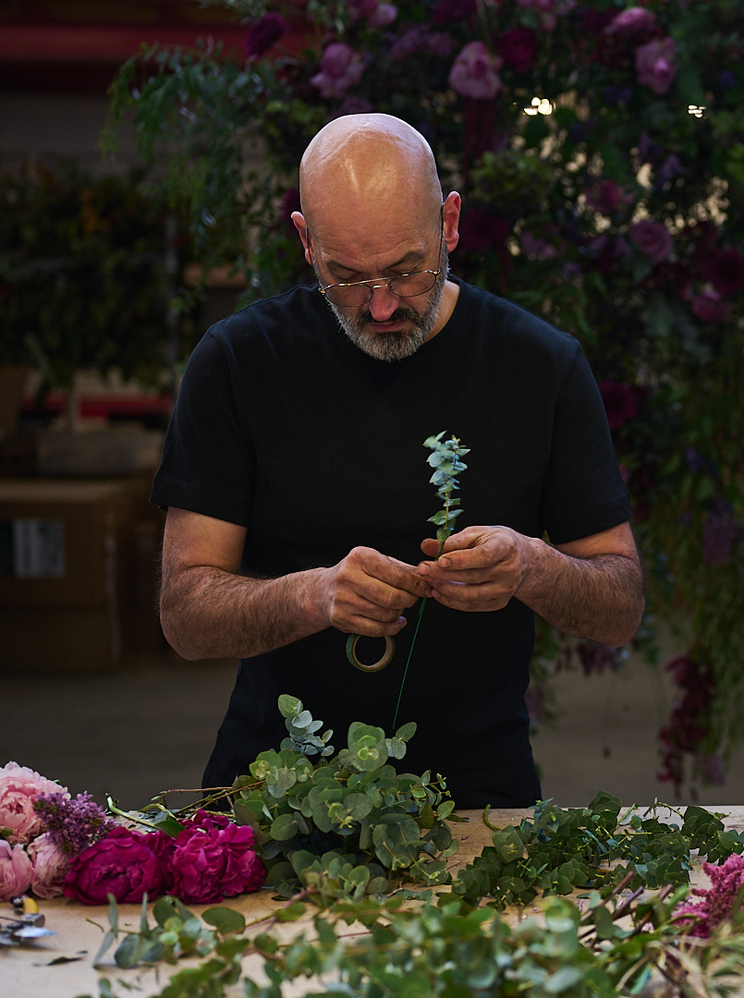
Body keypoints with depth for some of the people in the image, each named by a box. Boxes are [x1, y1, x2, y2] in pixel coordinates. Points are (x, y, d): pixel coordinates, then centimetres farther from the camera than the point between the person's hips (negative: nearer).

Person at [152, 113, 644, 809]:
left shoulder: (543, 365, 0)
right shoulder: (237, 361, -2)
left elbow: (623, 612, 3)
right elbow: (184, 612, -4)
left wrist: (532, 568, -19)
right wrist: (315, 595, -23)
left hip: (478, 789, 0)